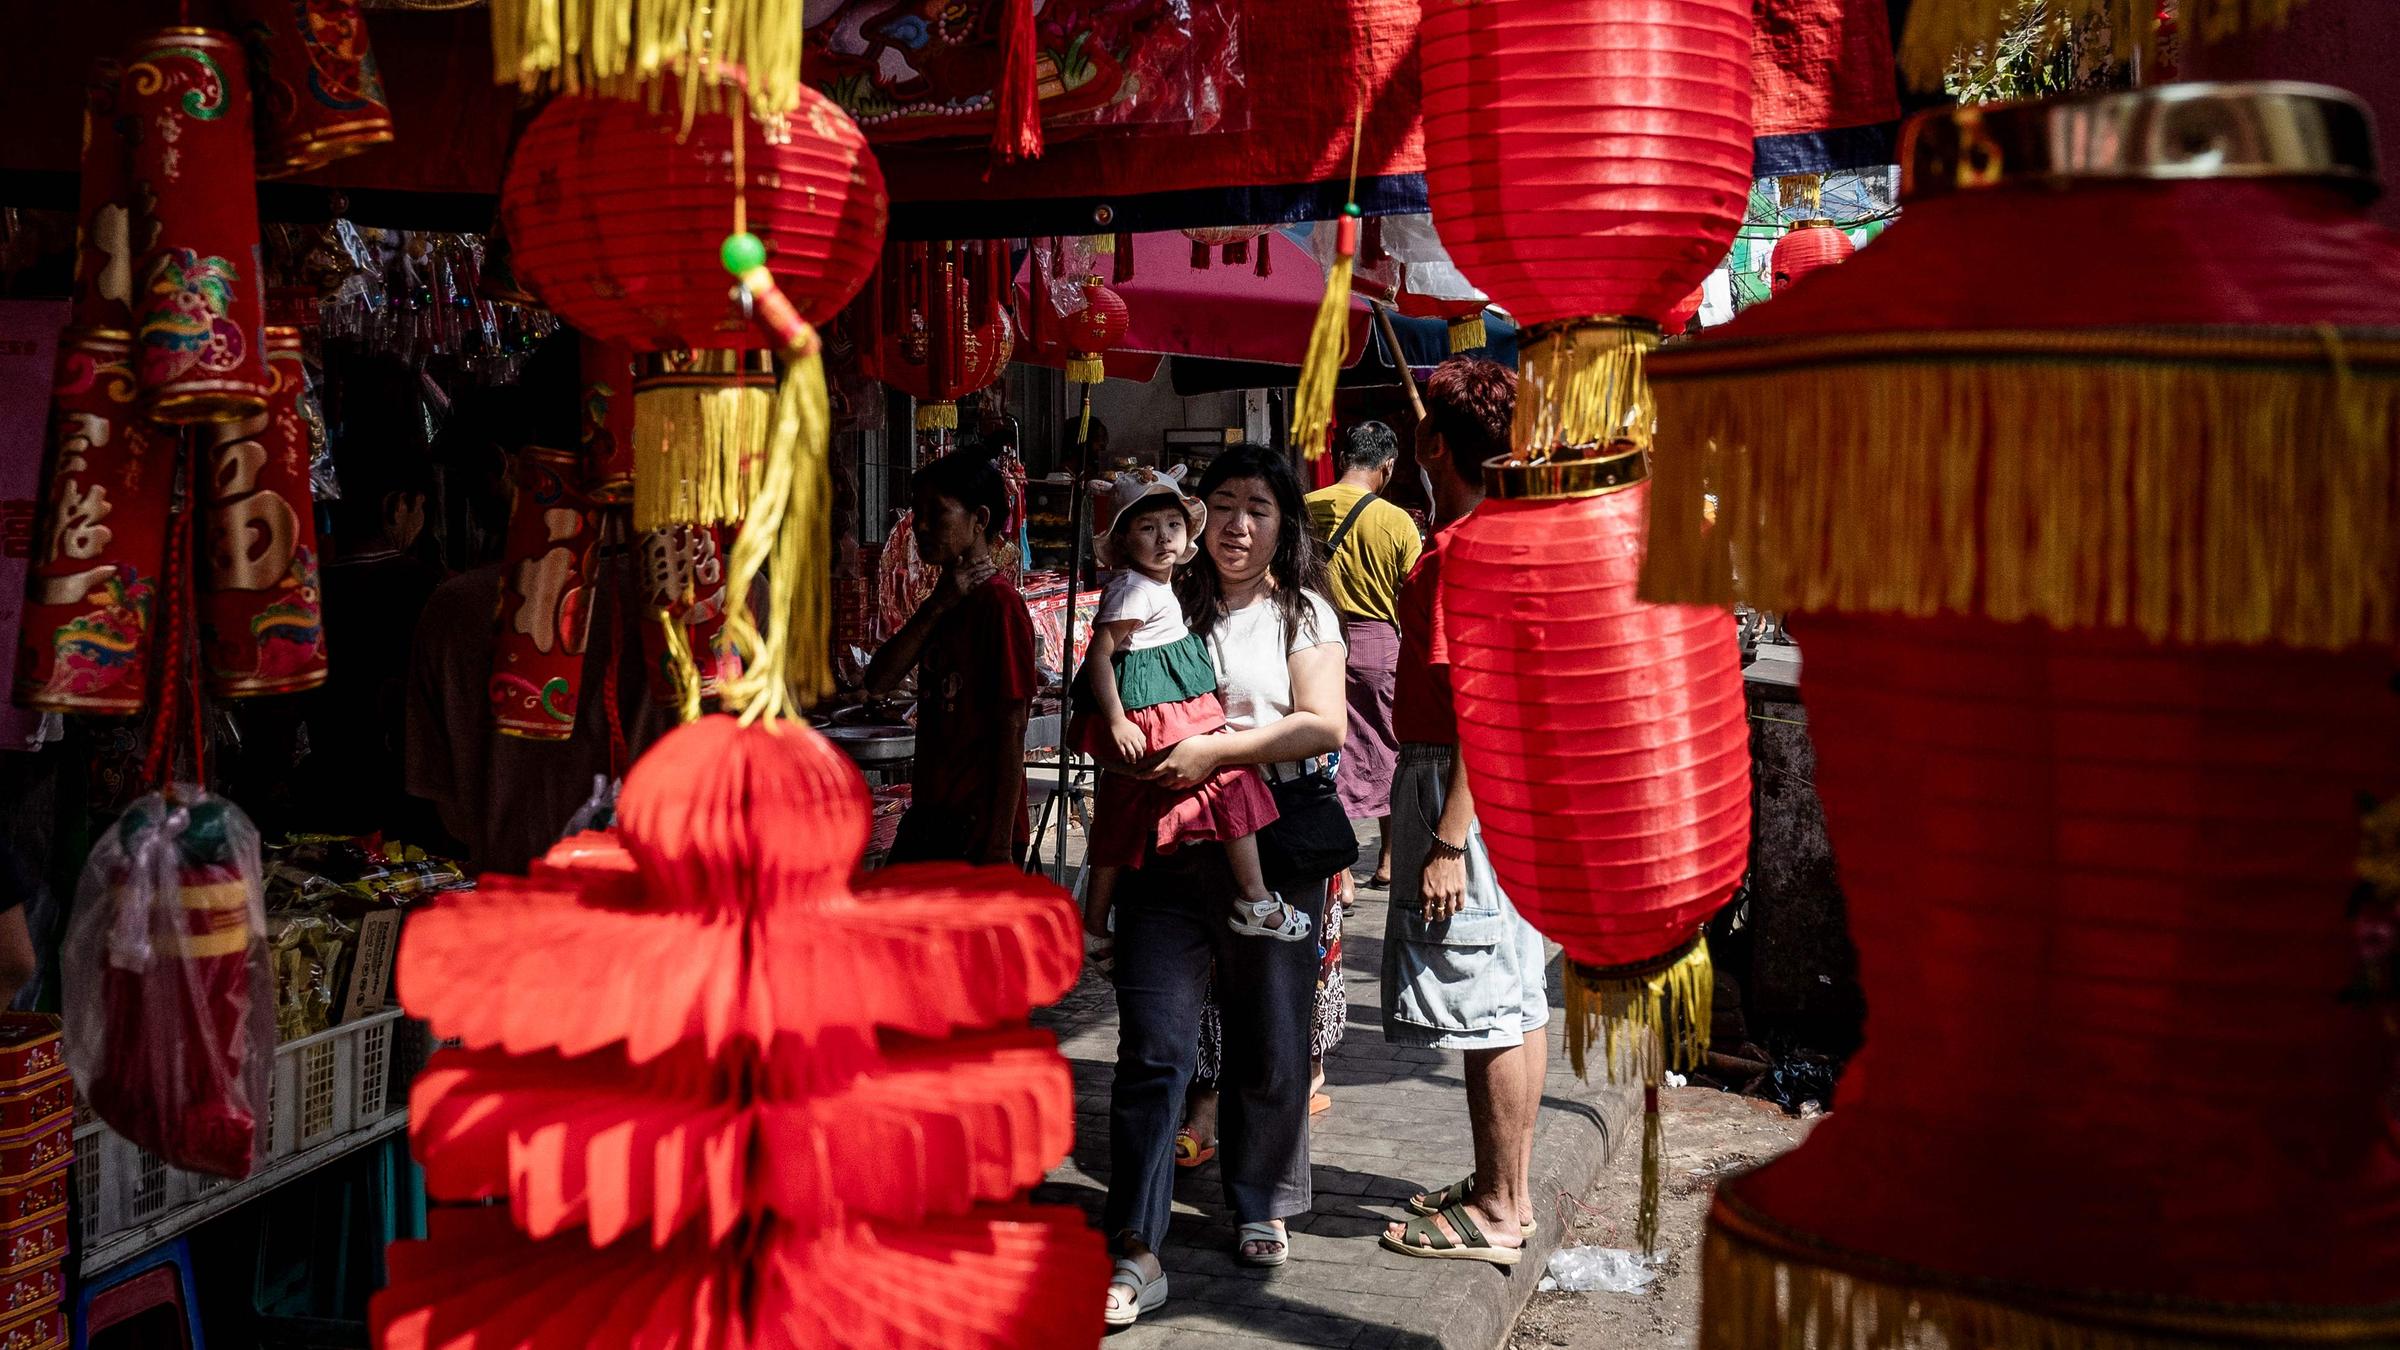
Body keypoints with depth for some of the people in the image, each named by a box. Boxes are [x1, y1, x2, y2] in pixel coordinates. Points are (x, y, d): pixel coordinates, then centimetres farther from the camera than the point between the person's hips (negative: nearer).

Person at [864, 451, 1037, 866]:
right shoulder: (941, 601, 12)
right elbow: (878, 683, 2)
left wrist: (1000, 844, -19)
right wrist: (935, 608, -9)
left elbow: (1012, 730, -17)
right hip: (929, 816, 9)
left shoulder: (998, 603, -14)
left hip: (980, 828, -9)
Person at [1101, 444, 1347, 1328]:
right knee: (1152, 1046, -6)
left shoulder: (1302, 613, 5)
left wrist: (1217, 749, -17)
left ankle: (1260, 1206, 31)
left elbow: (1325, 726, -9)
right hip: (1170, 854, 1)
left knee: (1270, 1043, 8)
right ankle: (1135, 1253, -3)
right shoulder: (1169, 608, 11)